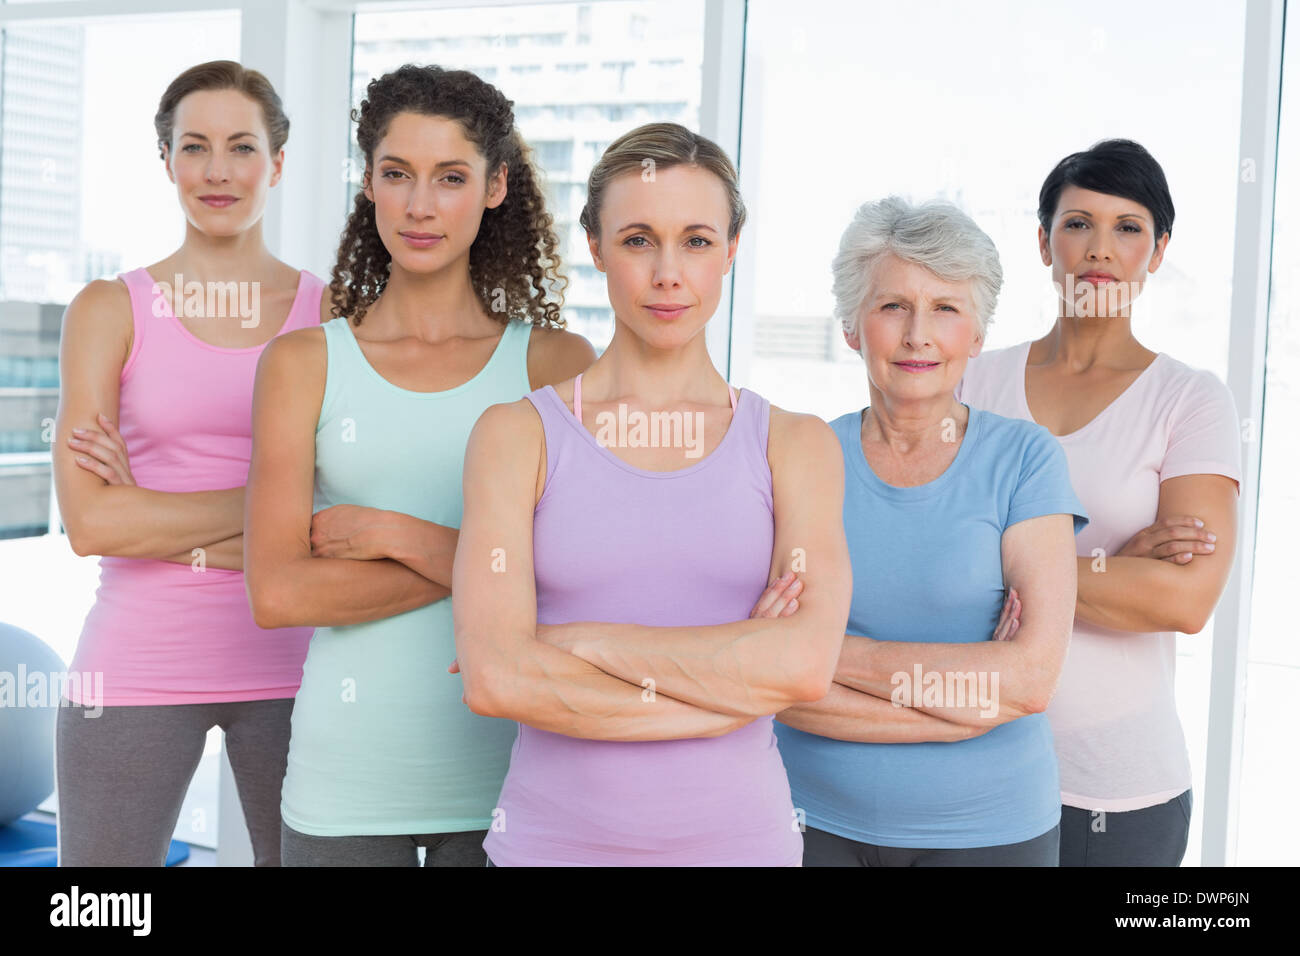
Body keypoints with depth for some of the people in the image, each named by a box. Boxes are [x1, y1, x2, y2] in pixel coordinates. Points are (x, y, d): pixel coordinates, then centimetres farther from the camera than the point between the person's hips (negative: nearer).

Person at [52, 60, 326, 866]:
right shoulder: (110, 310, 2)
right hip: (138, 669, 0)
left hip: (291, 660, 1)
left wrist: (162, 522, -12)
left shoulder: (332, 313, 4)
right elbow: (90, 522, -8)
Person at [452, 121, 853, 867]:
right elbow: (494, 678, -14)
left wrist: (578, 640, -13)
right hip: (554, 836, -1)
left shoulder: (795, 444, 1)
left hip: (736, 833, 1)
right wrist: (739, 679, -14)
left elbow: (807, 663, -14)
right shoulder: (517, 434, -2)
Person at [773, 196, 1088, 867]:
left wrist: (835, 652, -16)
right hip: (817, 823, 1)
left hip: (987, 829, 0)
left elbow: (1032, 674, -16)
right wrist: (969, 690, -18)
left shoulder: (1023, 458, -6)